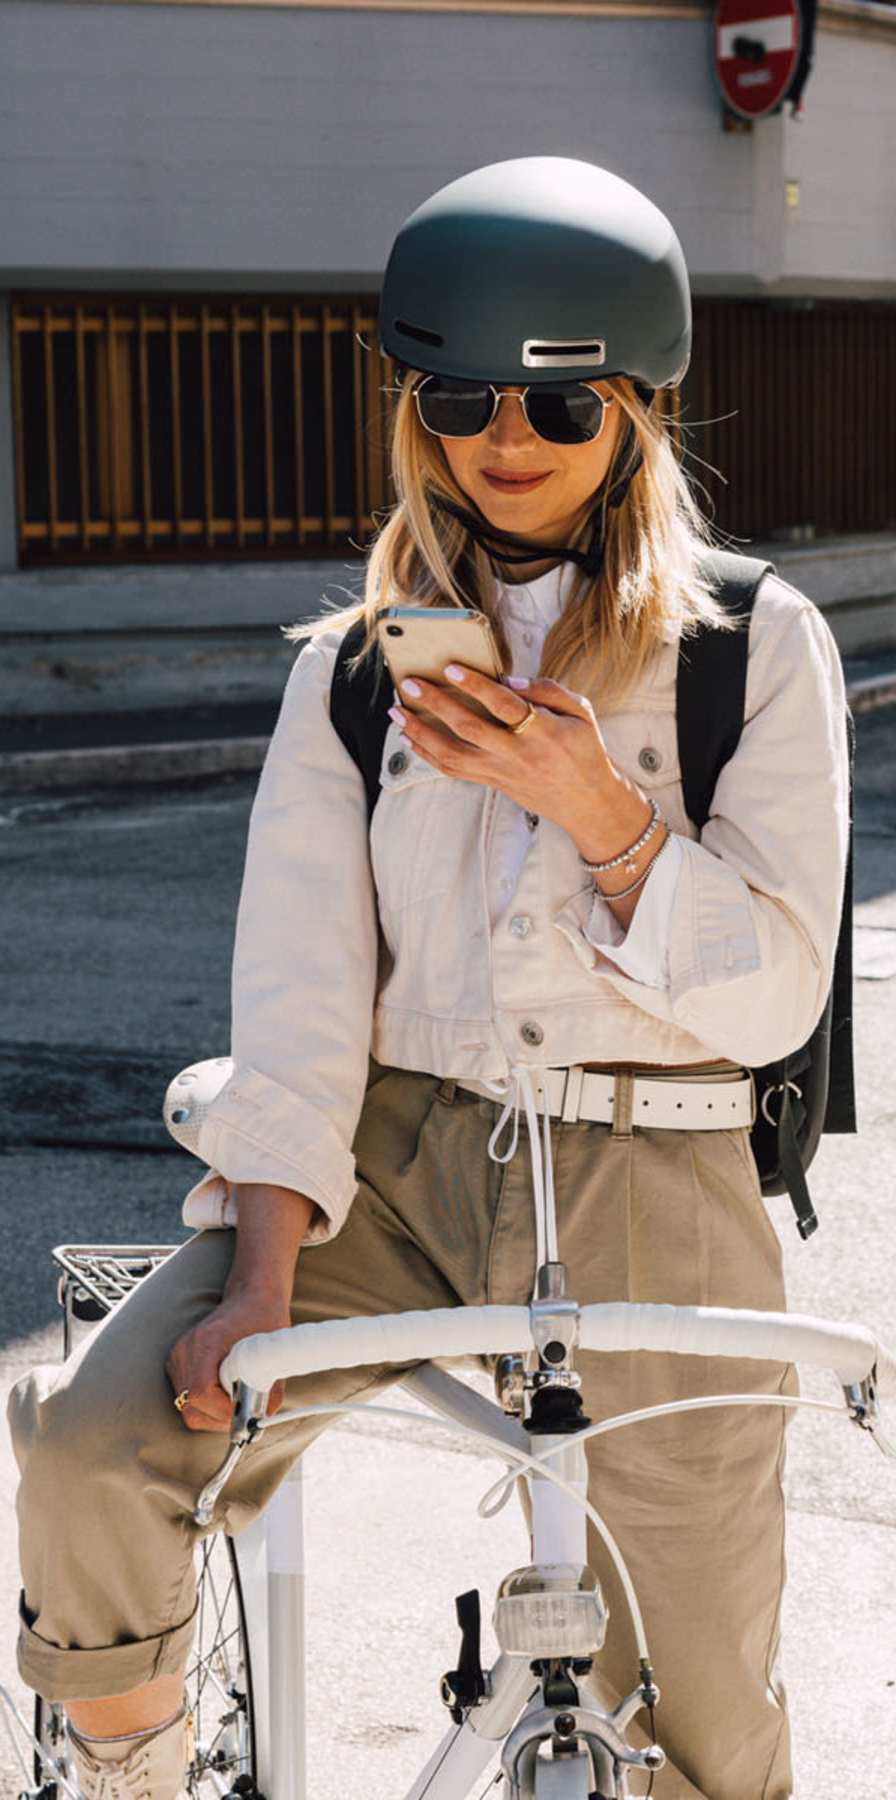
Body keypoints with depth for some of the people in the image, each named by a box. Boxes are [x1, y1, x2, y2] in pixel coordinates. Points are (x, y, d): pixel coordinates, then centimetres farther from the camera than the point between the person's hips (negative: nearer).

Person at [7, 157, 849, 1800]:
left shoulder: (759, 646, 3)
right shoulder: (354, 669, 8)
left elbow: (775, 997, -3)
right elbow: (301, 983, -1)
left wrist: (598, 808, -19)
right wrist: (267, 1276, -14)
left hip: (651, 1188, -1)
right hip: (398, 1161, 1)